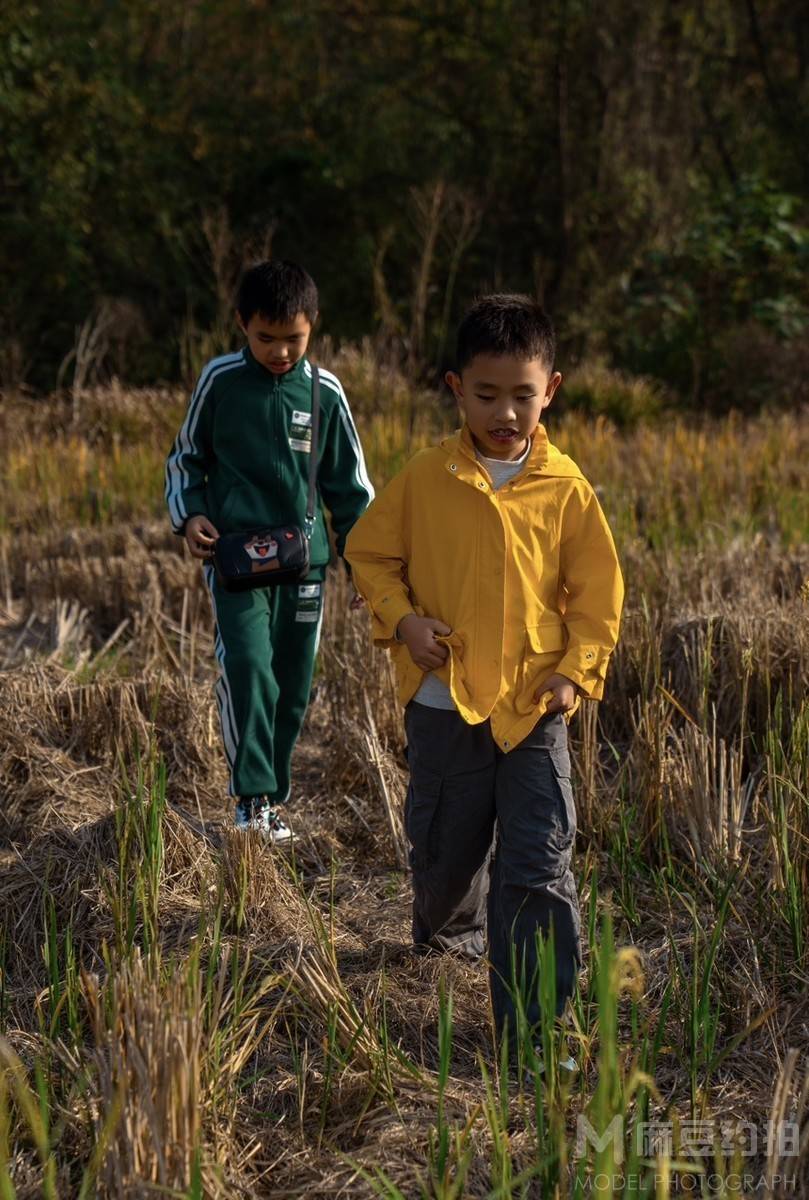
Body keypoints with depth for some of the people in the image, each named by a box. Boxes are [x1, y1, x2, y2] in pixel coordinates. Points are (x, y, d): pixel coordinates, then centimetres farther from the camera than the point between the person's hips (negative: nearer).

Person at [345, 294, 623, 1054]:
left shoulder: (566, 489, -2)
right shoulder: (425, 479, -2)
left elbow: (596, 590, 4)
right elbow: (369, 552, 8)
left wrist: (576, 671, -8)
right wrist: (401, 619, -8)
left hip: (533, 710, -1)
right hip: (444, 705, 1)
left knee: (537, 871, -7)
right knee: (445, 850, 18)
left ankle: (531, 1029, -2)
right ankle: (447, 928, 52)